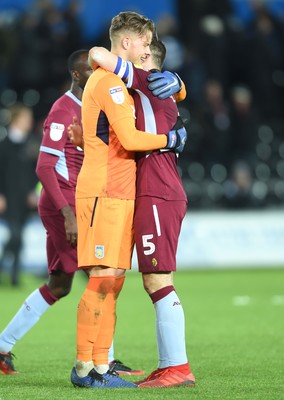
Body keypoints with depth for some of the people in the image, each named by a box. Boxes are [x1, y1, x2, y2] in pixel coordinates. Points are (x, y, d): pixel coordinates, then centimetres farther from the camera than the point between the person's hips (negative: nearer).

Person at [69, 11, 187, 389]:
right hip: (104, 192, -10)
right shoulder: (108, 81, -10)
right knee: (102, 280, -12)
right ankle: (83, 367, -10)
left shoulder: (115, 82, 21)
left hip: (119, 194, 10)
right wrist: (171, 139, -4)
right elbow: (130, 139, -18)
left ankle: (101, 367, 6)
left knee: (113, 282, 6)